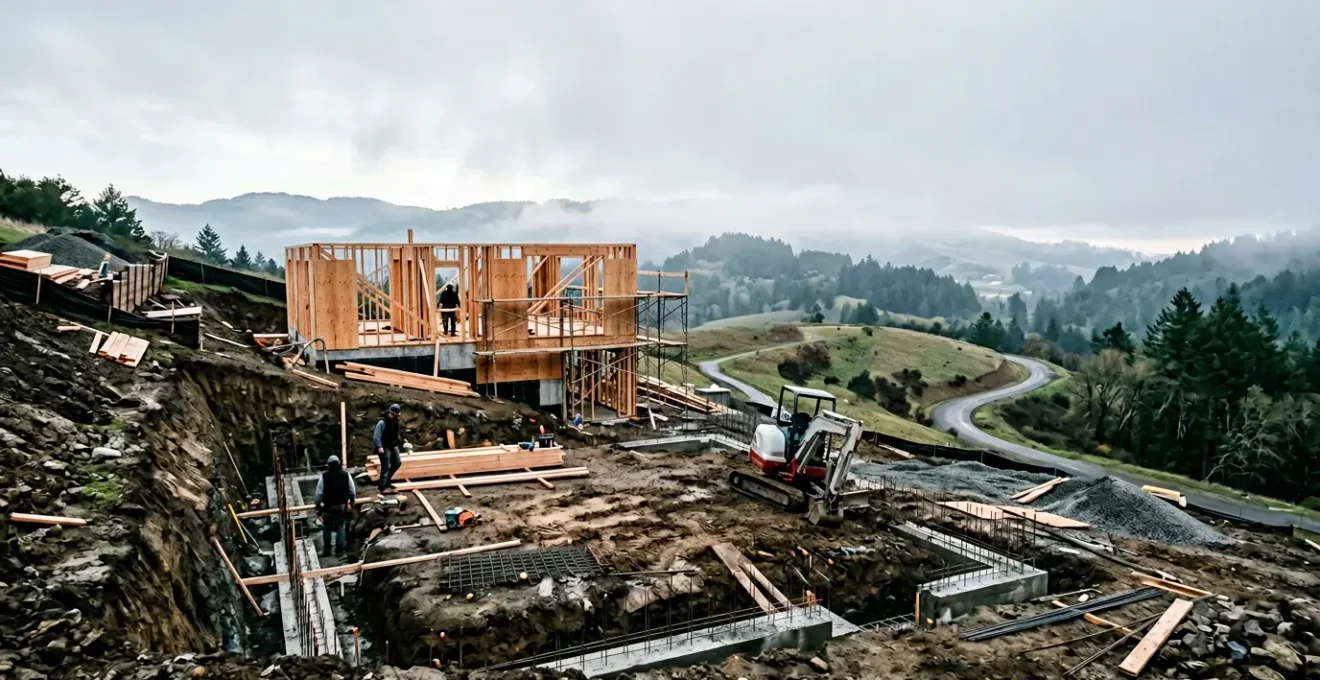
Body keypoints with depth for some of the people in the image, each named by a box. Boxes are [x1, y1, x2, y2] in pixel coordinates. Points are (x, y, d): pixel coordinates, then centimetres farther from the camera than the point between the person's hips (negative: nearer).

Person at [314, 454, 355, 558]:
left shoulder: (324, 476, -11)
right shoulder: (346, 474, -4)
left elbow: (319, 493, -11)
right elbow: (353, 491, -1)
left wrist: (318, 507, -2)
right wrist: (352, 502, 15)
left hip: (328, 506, -2)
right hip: (342, 505, 2)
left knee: (327, 527, 15)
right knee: (340, 526, 13)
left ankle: (326, 550, 21)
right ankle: (340, 550, 14)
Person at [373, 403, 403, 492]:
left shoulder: (395, 422, 4)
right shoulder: (382, 423, -20)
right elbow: (376, 436, -23)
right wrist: (379, 446, -30)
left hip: (393, 446, 9)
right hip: (384, 447, -9)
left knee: (397, 463, 16)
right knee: (386, 467, -7)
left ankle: (385, 481, 29)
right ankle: (383, 486, 0)